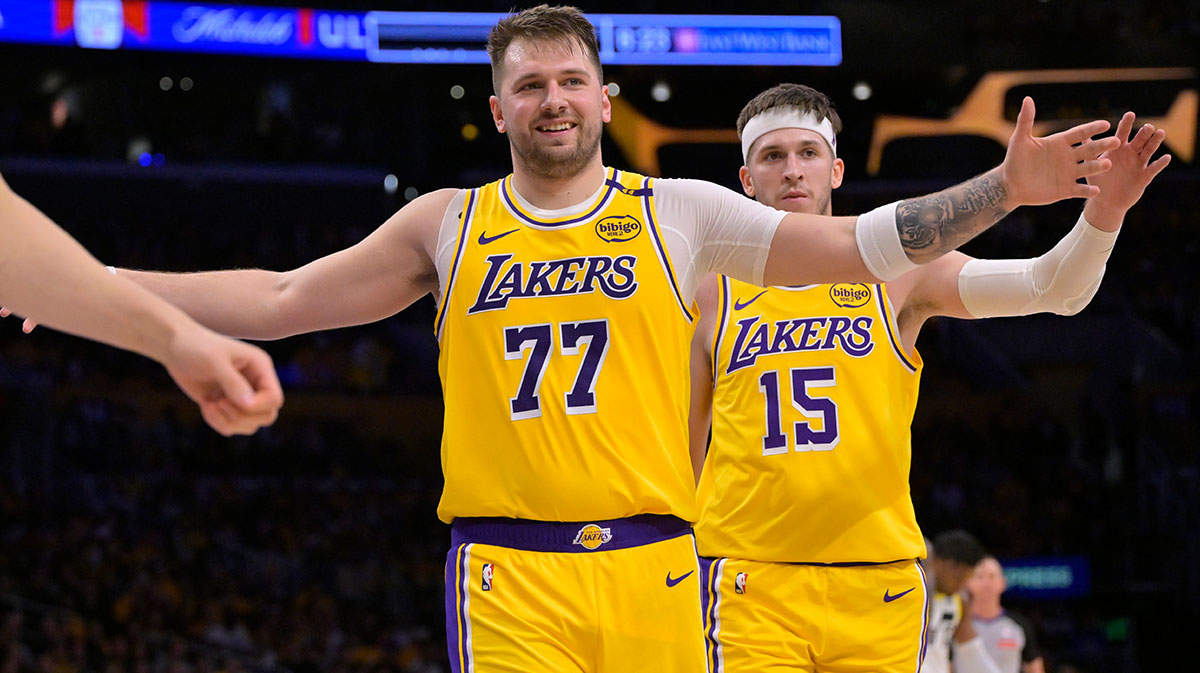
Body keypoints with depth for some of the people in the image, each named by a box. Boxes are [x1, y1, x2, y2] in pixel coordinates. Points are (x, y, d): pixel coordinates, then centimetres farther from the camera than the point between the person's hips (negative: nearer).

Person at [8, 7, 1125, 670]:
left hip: (650, 561, 1)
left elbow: (862, 246, 8)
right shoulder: (447, 226, 12)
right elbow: (278, 302, 15)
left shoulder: (677, 213, 10)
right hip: (508, 567, -1)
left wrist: (1004, 188, -3)